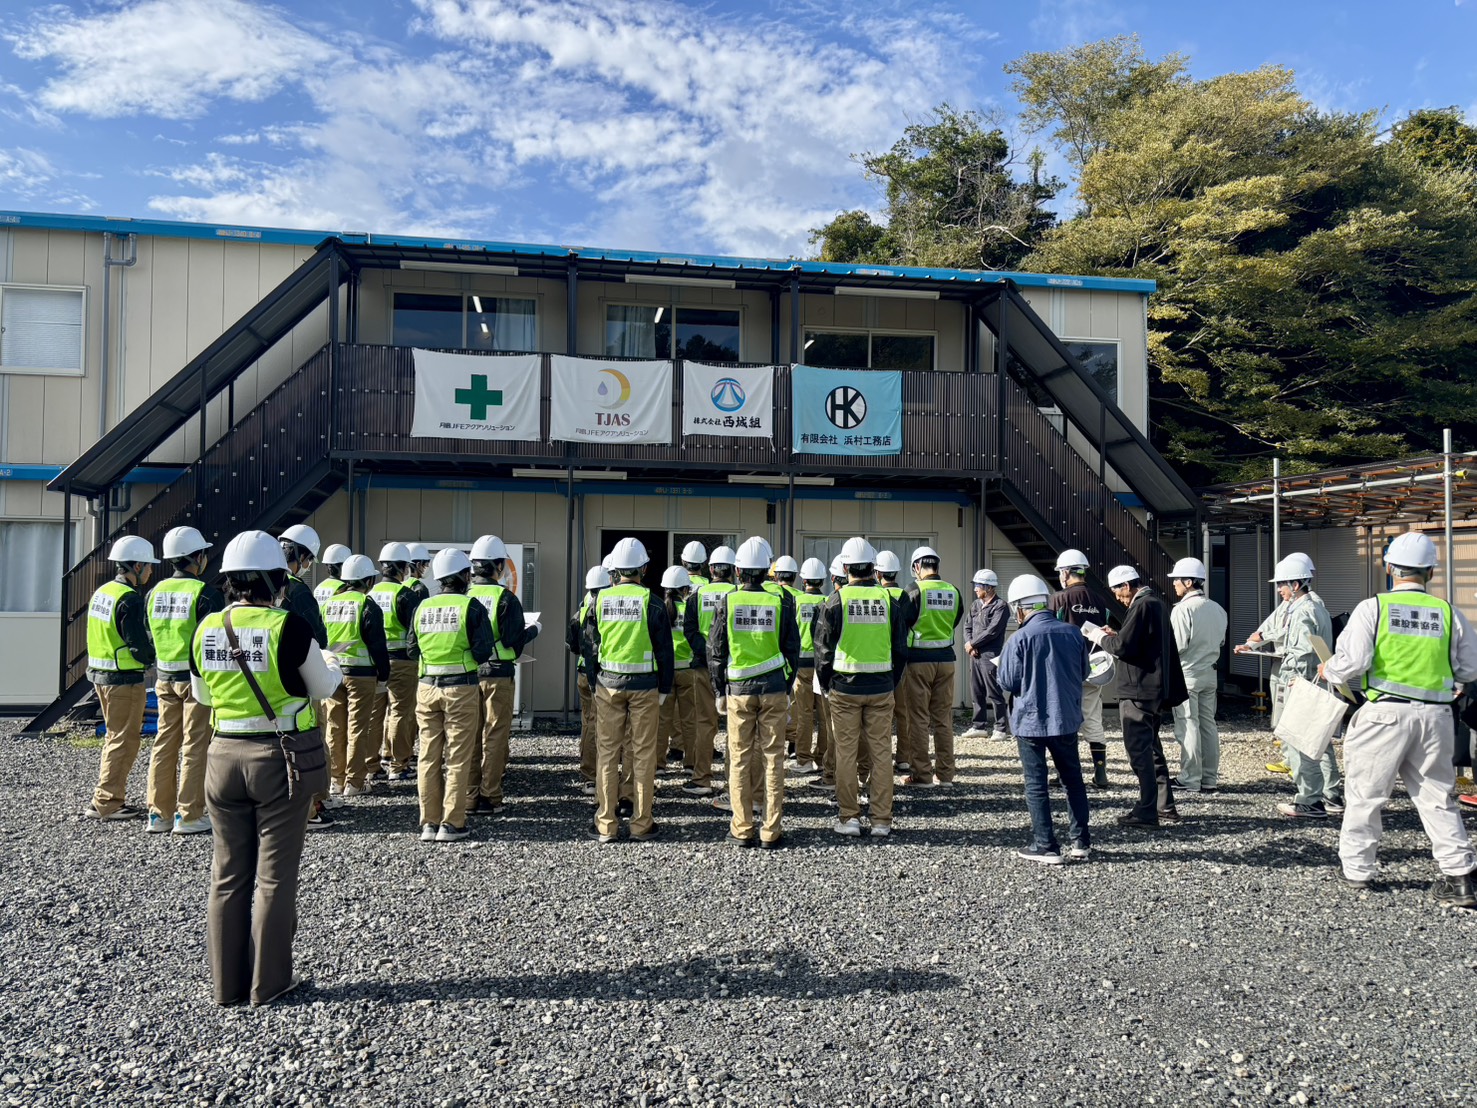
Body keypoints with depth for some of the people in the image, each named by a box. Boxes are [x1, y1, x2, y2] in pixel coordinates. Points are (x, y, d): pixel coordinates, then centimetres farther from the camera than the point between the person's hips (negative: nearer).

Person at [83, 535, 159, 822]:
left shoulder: (102, 592, 10)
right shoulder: (130, 599, -19)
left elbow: (105, 637, 15)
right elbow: (139, 646, -21)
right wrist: (152, 657, 0)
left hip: (99, 674, 9)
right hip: (125, 679, -9)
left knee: (115, 737, 19)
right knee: (124, 741, 0)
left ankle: (110, 797, 26)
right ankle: (105, 803, 3)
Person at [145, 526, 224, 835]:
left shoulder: (156, 591, 7)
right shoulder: (206, 594, -14)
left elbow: (149, 636, 14)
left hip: (165, 678, 6)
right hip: (197, 677, -6)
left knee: (165, 742, 13)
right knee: (195, 745, 0)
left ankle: (159, 813, 18)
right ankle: (189, 815, 3)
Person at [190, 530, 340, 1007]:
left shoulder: (206, 629, -1)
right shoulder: (288, 627, -16)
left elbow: (202, 695, 14)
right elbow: (323, 688, -3)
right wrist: (329, 662, 18)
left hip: (224, 757, 4)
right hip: (281, 758, -4)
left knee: (228, 873, 15)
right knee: (275, 875, 7)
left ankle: (227, 982, 23)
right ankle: (268, 982, 15)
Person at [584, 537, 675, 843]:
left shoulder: (601, 600, 1)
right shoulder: (652, 602, -7)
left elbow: (590, 646, 6)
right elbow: (664, 649, -4)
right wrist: (664, 689, 6)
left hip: (608, 683, 2)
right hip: (644, 685, -2)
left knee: (607, 752, 8)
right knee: (643, 754, 5)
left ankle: (606, 825, 12)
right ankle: (641, 824, 11)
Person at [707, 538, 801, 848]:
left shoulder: (728, 601, -3)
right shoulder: (781, 602, -1)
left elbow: (715, 651, 1)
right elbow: (792, 649, 4)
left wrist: (719, 691, 10)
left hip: (738, 689, 0)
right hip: (774, 689, 1)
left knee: (740, 760, 7)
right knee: (773, 758, 6)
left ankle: (742, 830, 12)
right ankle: (771, 831, 8)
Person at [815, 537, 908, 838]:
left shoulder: (837, 599, -6)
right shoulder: (887, 599, 1)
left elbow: (823, 647, -3)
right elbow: (901, 648, 7)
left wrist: (826, 685, 9)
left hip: (845, 687, -2)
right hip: (881, 688, 2)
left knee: (846, 753, 6)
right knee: (881, 752, 7)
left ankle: (849, 818, 10)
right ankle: (881, 820, 11)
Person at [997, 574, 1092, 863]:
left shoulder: (1020, 639, -16)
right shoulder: (1073, 633, -3)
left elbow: (1008, 682, -12)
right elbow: (1083, 674, 9)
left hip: (1031, 721, -4)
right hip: (1066, 718, 4)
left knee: (1036, 784, 6)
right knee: (1073, 779, 16)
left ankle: (1045, 845, 8)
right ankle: (1081, 842, 21)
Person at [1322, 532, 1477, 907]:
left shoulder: (1372, 607, -8)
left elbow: (1352, 661, -15)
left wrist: (1328, 670, 5)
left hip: (1386, 712, -3)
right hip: (1434, 714, 3)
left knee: (1366, 792, 9)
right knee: (1436, 795, 14)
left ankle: (1356, 867, 19)